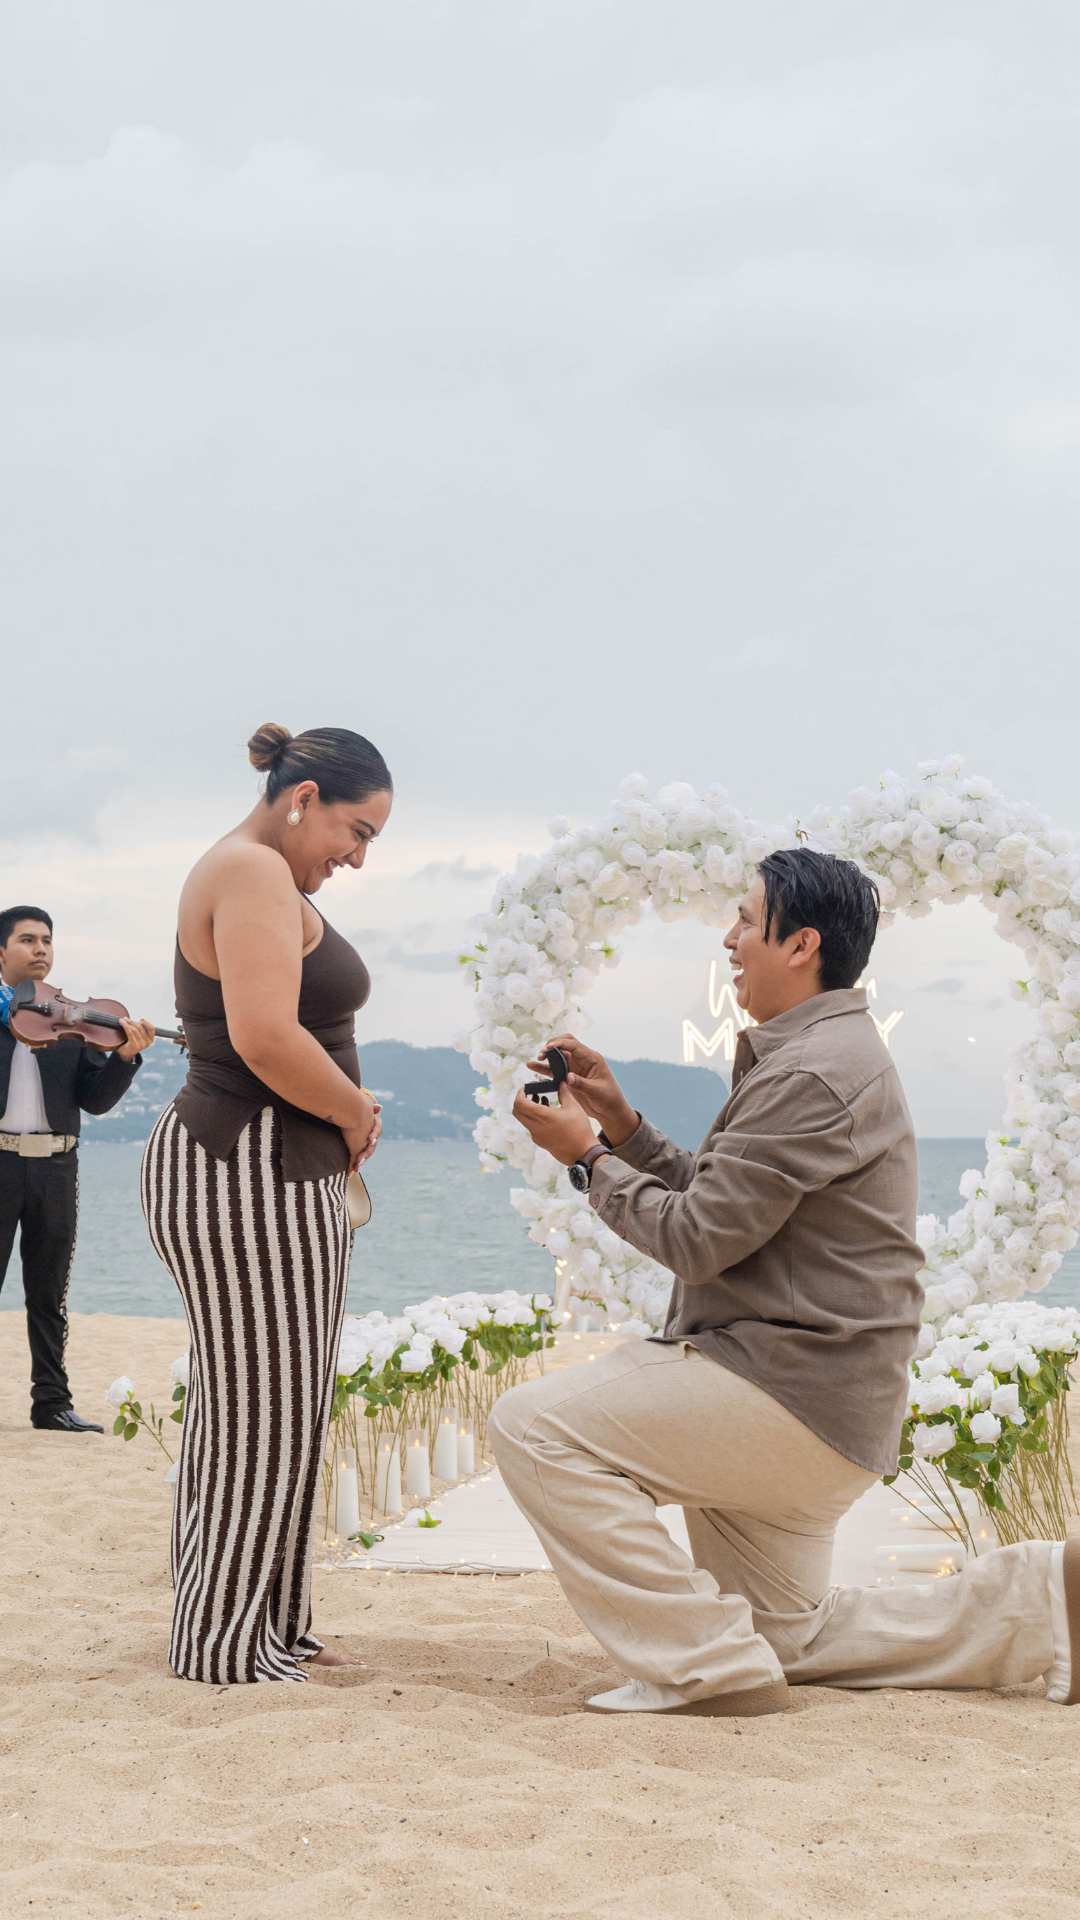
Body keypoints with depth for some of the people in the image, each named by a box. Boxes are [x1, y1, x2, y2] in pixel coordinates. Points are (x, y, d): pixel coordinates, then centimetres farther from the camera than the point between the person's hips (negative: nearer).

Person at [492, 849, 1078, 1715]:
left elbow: (698, 1236, -21)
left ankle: (710, 1666, -15)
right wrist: (621, 1122, 9)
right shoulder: (825, 1056, 17)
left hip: (791, 1394, -11)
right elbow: (721, 1202, 17)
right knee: (784, 1638, 20)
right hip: (804, 1400, 11)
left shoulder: (814, 1074, -19)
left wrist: (588, 1158, -8)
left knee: (533, 1426, -17)